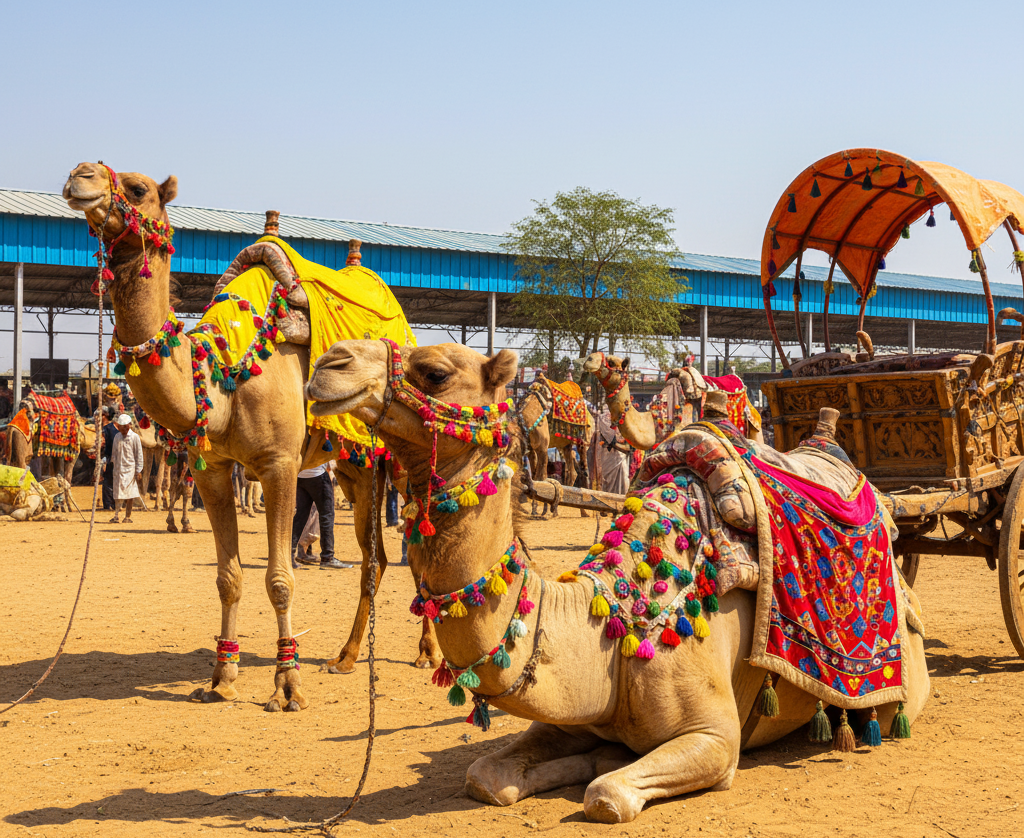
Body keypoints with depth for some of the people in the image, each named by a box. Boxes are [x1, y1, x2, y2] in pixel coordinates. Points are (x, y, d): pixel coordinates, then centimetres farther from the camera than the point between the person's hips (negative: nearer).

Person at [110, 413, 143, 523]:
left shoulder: (134, 437, -4)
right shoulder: (117, 437, 9)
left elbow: (139, 455, -3)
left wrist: (138, 471, -6)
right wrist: (112, 462, 13)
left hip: (130, 469, -4)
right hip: (118, 468, 4)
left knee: (129, 493, 0)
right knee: (118, 493, -1)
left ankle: (128, 516, 8)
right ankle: (116, 516, -2)